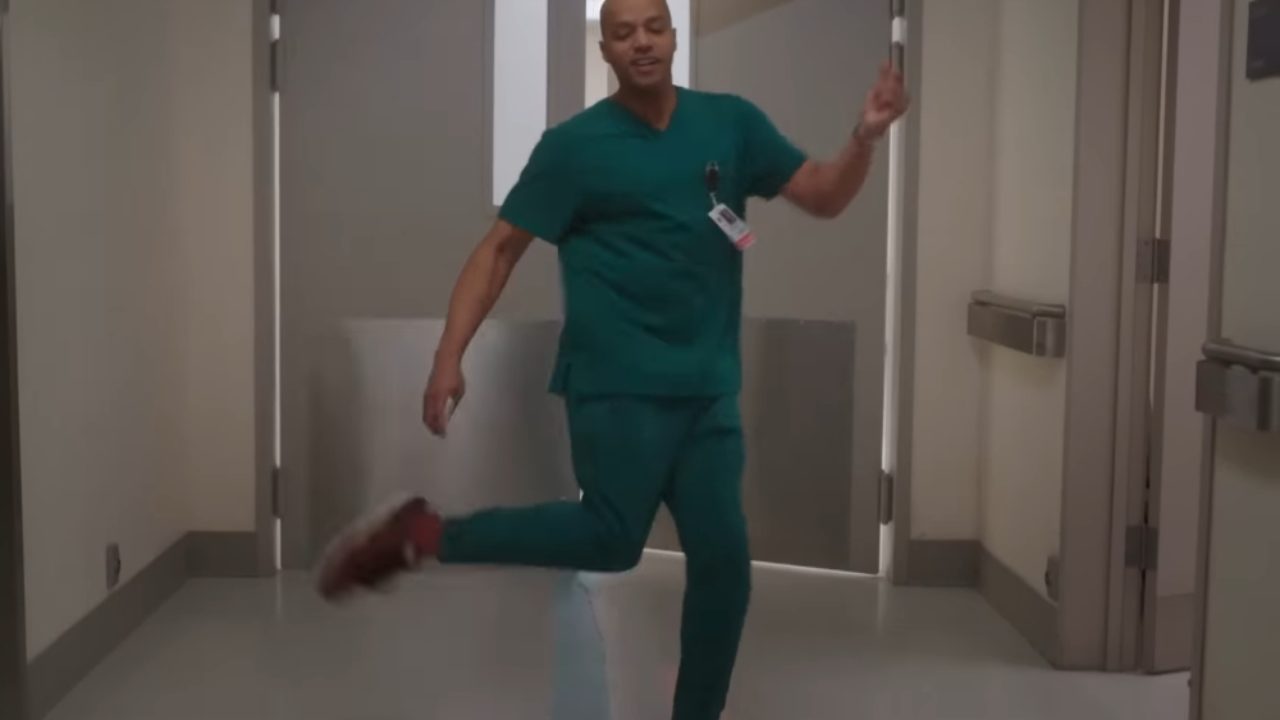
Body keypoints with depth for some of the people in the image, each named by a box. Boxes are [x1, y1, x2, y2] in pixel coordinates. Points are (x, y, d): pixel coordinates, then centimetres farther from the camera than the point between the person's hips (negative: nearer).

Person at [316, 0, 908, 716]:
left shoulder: (731, 122, 6)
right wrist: (450, 357, -12)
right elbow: (501, 249, -3)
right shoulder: (575, 144, -3)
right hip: (618, 381, -4)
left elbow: (825, 196, 7)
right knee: (611, 539, -15)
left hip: (708, 386, 5)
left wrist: (866, 137, -13)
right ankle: (422, 535, 0)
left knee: (724, 561, 4)